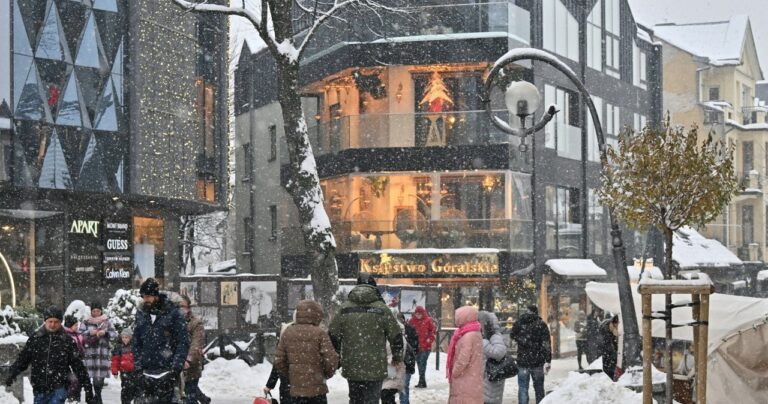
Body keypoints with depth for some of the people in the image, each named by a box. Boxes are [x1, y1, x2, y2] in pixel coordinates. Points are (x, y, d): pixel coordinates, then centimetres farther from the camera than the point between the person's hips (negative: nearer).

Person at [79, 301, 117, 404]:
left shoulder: (107, 322, 10)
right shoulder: (86, 322, 7)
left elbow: (115, 334, 6)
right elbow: (79, 334, 0)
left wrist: (105, 333, -11)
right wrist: (90, 333, -15)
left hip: (103, 352, 1)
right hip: (90, 352, -1)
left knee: (101, 376, 2)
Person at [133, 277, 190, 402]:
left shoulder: (173, 314, -4)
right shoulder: (141, 315, 10)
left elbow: (183, 342, -6)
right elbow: (136, 343, 13)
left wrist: (176, 368, -12)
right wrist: (138, 367, 5)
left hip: (166, 371, -5)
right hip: (147, 372, 5)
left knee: (164, 400, -11)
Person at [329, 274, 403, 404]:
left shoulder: (345, 308, 3)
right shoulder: (381, 309, -5)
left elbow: (332, 334, 7)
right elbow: (396, 336, -1)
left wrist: (338, 354, 24)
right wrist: (397, 356, 16)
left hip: (351, 367, 3)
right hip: (375, 368, -3)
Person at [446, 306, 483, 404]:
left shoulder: (469, 336, -21)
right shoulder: (475, 333, 10)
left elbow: (463, 359, -23)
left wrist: (454, 373, -9)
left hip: (465, 380, -10)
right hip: (470, 378, 10)